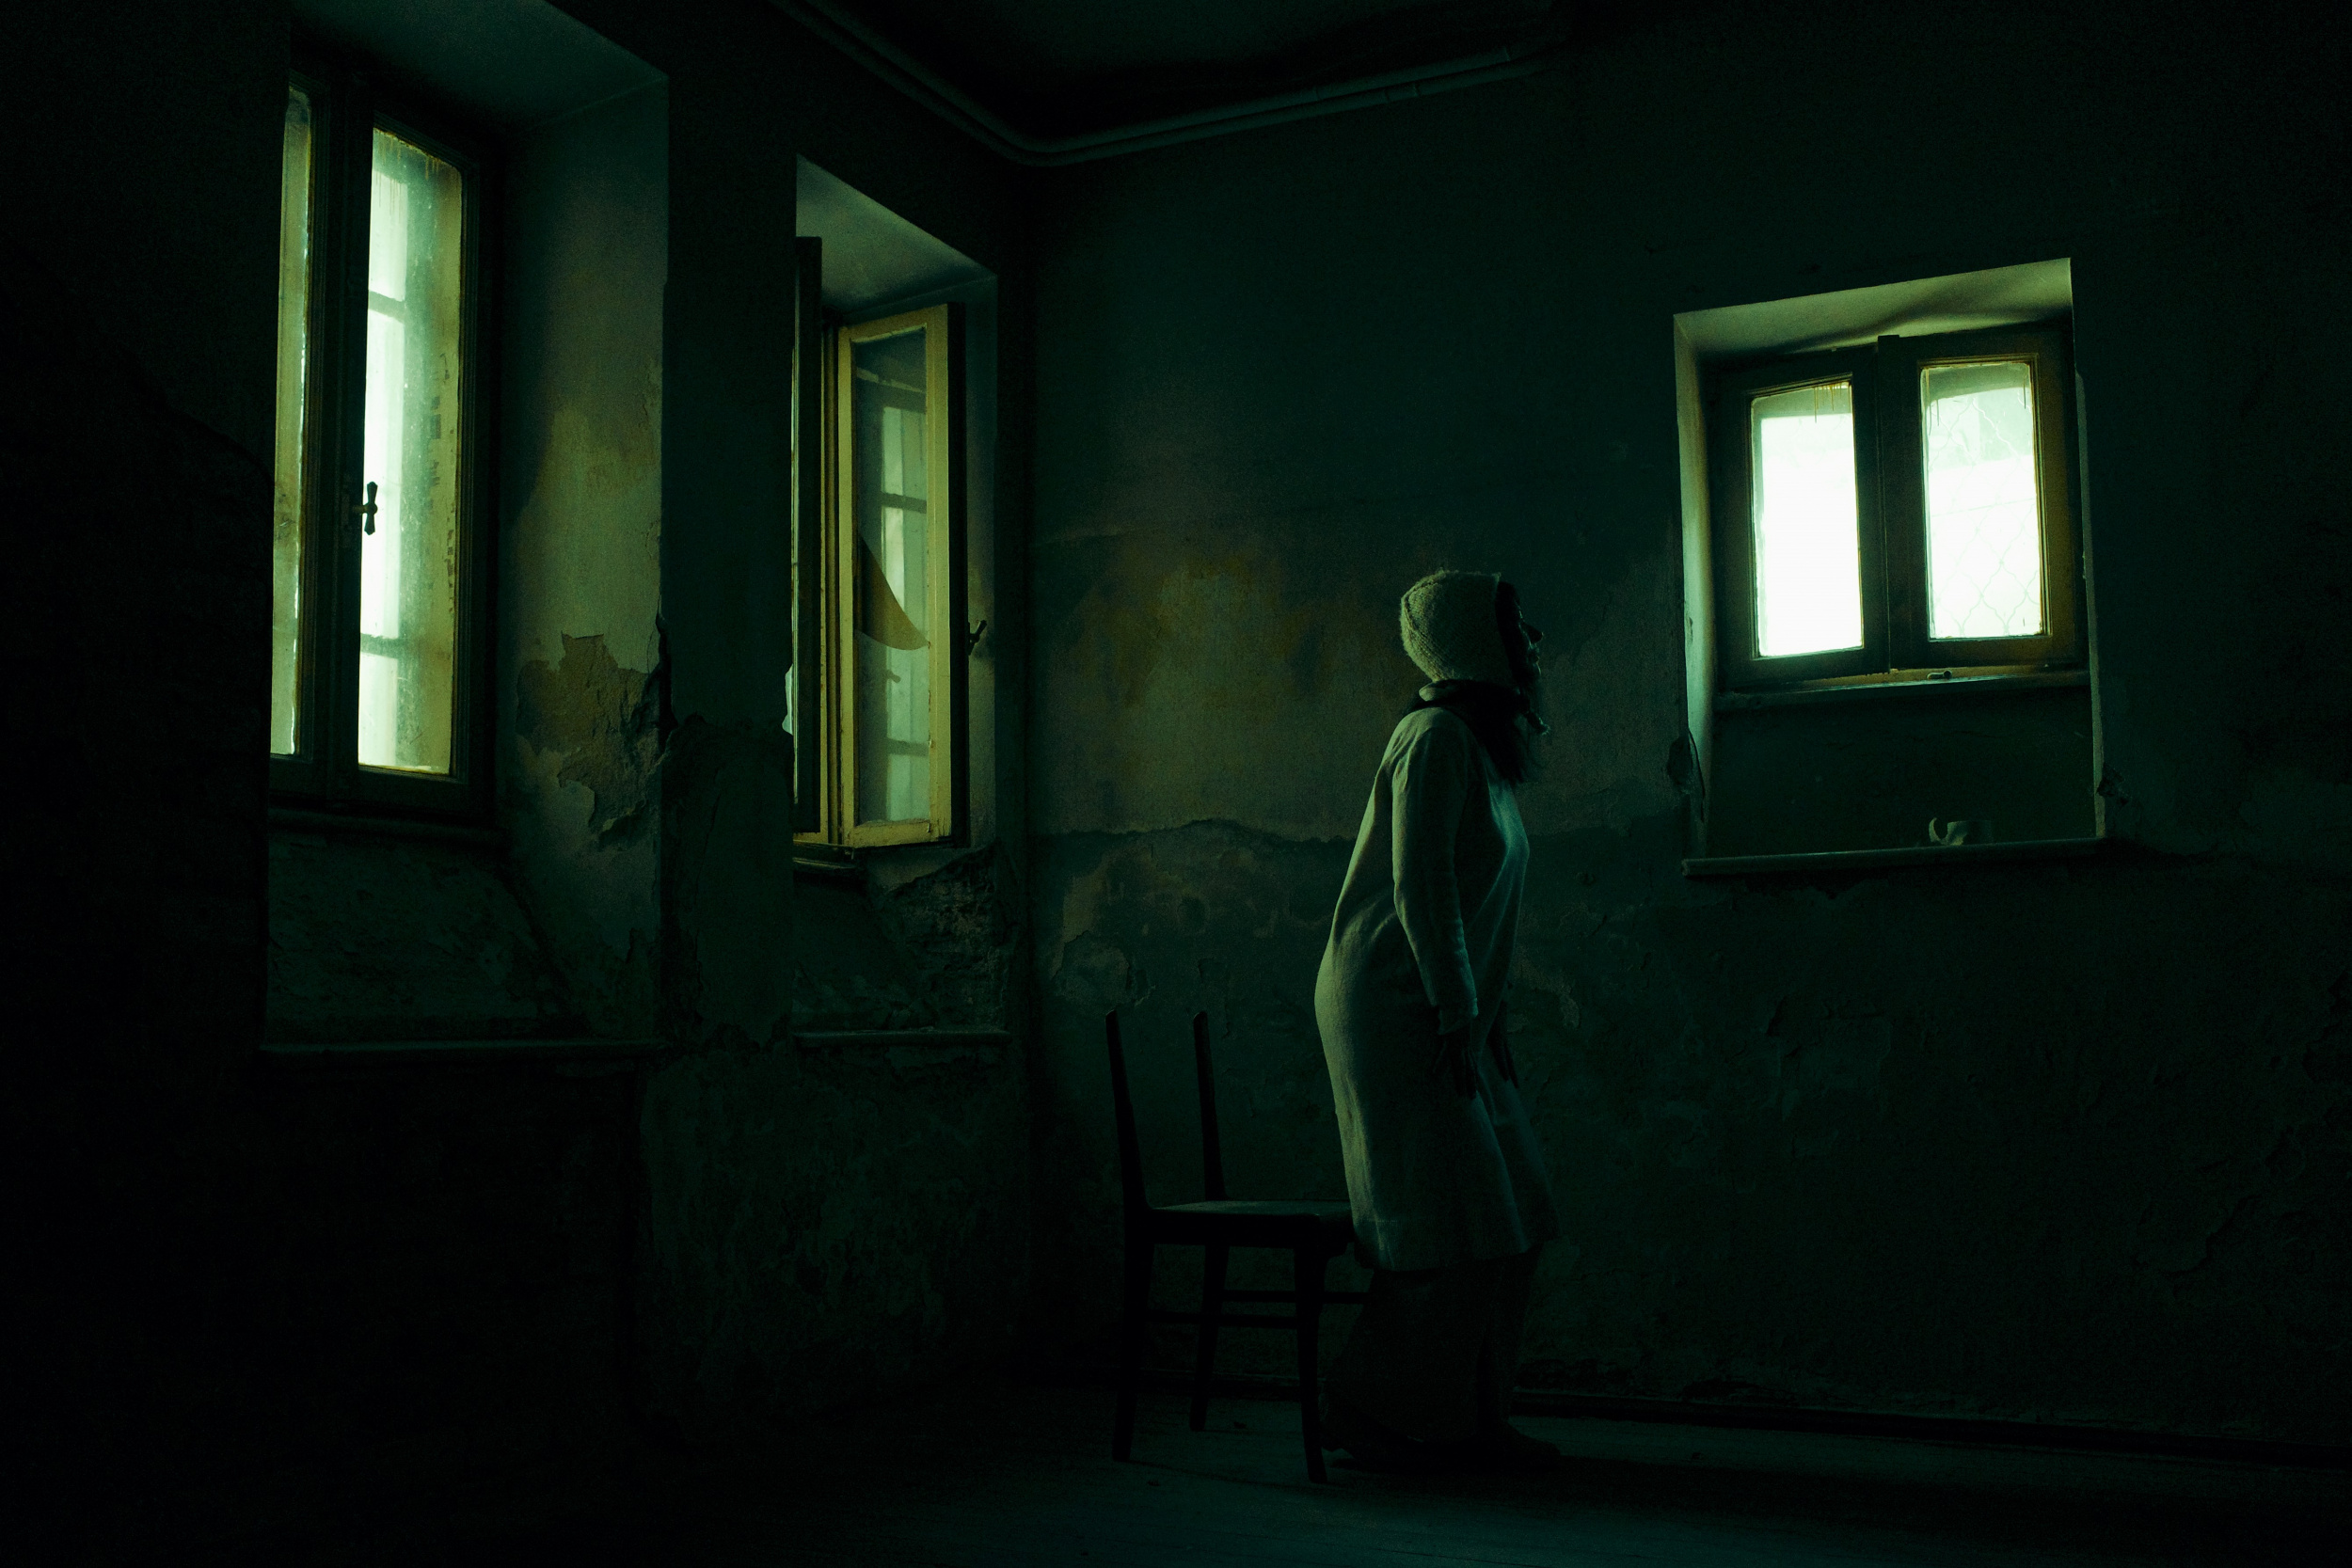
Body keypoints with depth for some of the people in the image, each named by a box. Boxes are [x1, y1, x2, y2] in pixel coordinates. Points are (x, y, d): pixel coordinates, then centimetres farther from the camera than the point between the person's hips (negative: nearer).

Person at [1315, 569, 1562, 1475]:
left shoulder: (1483, 745, 17)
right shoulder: (1437, 738, -12)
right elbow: (1420, 890, -19)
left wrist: (1481, 1022, 16)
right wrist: (1459, 1020, -19)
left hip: (1448, 1015, 10)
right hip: (1394, 1007, -10)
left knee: (1499, 1220, 9)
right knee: (1444, 1224, -7)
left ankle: (1468, 1423, 16)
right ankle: (1370, 1411, 4)